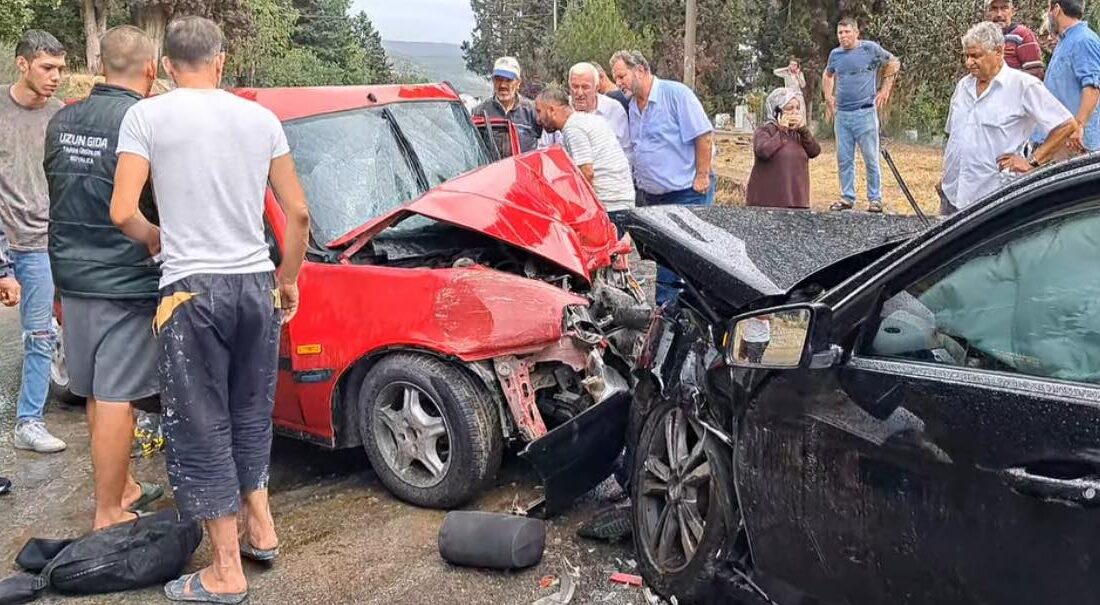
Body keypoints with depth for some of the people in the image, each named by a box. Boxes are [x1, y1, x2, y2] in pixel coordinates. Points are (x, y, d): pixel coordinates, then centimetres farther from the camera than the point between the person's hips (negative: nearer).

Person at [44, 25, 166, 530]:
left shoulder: (61, 121, 7)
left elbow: (57, 194, 17)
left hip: (71, 277, 7)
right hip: (125, 282, -7)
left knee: (96, 394, 17)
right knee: (115, 398, -1)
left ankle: (123, 488, 31)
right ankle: (108, 516, 7)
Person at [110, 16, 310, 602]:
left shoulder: (146, 116, -3)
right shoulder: (261, 118, 7)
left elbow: (122, 212, -9)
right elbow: (298, 213, 6)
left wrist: (160, 240, 11)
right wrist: (288, 279, 19)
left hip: (191, 289, -4)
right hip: (257, 284, 4)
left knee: (200, 428, 5)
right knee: (250, 415, 21)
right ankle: (260, 528, 31)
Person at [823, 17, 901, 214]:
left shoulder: (870, 49, -4)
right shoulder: (835, 54, 8)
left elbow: (893, 63, 7)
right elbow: (828, 75, 28)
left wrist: (885, 90, 1)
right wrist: (828, 96, 15)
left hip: (865, 113, -5)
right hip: (841, 114, 5)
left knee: (871, 159, 0)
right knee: (844, 159, 8)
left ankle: (875, 199, 6)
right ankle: (847, 197, 17)